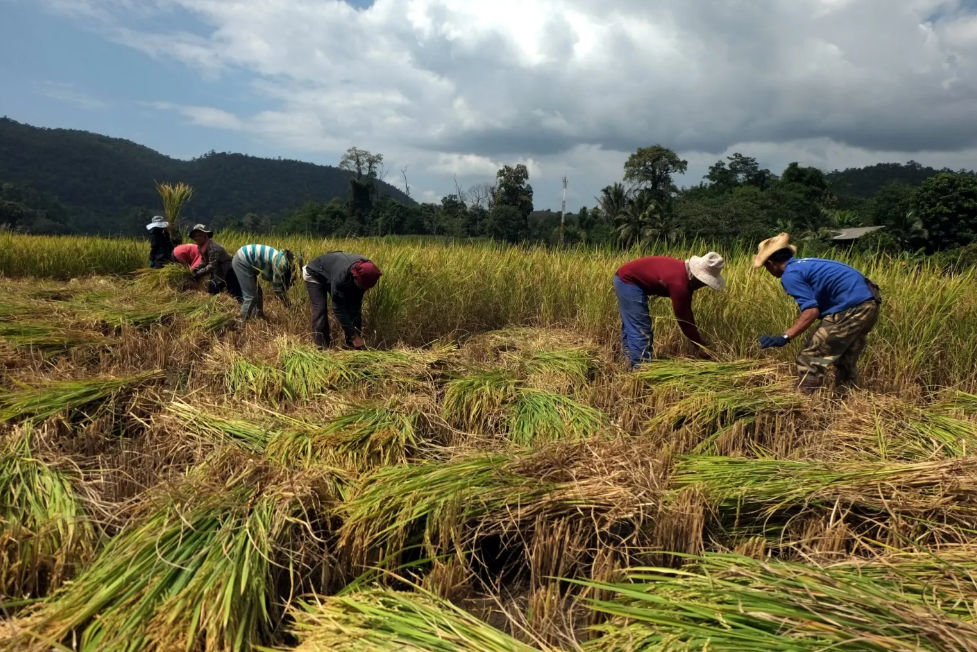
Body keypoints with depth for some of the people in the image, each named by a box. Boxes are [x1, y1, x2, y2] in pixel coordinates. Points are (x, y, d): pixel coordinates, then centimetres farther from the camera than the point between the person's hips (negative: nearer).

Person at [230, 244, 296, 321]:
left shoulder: (281, 259, 8)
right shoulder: (281, 263, -18)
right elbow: (276, 287, -11)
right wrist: (287, 303, 1)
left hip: (244, 260, 10)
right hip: (242, 262, -10)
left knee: (257, 293, 15)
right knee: (251, 296, -7)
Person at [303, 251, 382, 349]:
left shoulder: (364, 273, -27)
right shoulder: (341, 275, -46)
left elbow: (357, 303, -15)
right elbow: (338, 307, -38)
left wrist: (358, 331, -17)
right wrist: (353, 335, -37)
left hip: (331, 275, 6)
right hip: (315, 275, -6)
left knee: (350, 306, -6)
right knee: (320, 309, -20)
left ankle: (351, 345, 0)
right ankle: (321, 347, -14)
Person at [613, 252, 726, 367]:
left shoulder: (686, 272, 0)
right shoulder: (679, 283, -29)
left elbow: (686, 313, 8)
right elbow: (683, 318, -21)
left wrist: (699, 341, 10)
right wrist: (702, 345, -13)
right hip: (629, 281, -11)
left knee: (631, 329, 19)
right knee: (641, 331, -9)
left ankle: (634, 366, 30)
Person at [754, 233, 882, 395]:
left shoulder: (790, 275, -10)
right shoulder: (805, 264, 19)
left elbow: (811, 311, -18)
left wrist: (785, 338, -20)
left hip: (851, 308, -10)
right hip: (868, 304, 10)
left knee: (809, 359, -3)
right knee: (846, 360, 22)